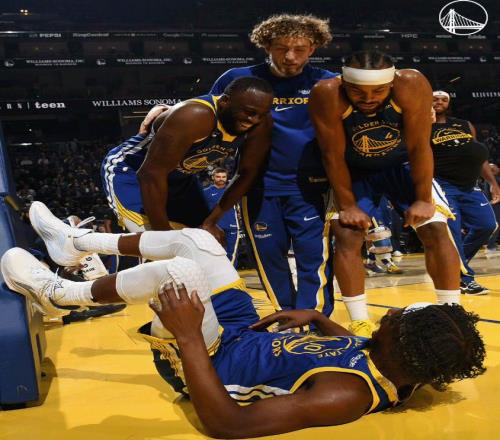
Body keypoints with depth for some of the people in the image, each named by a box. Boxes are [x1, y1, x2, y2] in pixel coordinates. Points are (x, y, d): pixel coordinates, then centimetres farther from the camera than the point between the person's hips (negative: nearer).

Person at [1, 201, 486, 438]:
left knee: (179, 270, -29)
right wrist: (315, 318, 0)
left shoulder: (347, 395, -36)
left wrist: (189, 339, -35)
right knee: (194, 239, 4)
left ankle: (57, 295, -1)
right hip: (249, 330, 8)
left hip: (209, 361, -7)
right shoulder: (395, 364, -11)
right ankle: (77, 242, 24)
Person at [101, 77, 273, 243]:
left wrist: (211, 221, -8)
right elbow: (152, 174, -37)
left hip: (179, 176, 8)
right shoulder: (195, 116, -38)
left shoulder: (260, 124, -17)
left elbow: (248, 173, -5)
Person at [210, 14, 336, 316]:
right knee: (269, 256, 10)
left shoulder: (327, 83, -1)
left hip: (310, 186, -1)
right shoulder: (239, 79, -1)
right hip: (259, 186, 1)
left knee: (314, 255, -7)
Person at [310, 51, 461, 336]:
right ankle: (361, 323, -4)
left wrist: (423, 199, -20)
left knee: (437, 230, -10)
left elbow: (419, 147, -23)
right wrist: (347, 205, -19)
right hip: (355, 172, 0)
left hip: (403, 166, 0)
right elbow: (333, 156, -23)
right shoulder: (328, 94, -32)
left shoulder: (412, 85, -31)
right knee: (347, 237, -13)